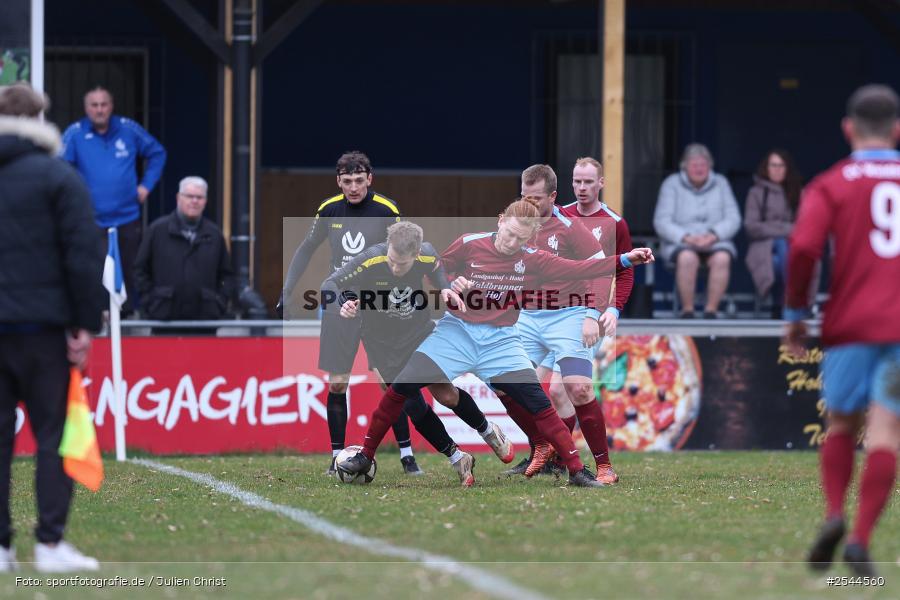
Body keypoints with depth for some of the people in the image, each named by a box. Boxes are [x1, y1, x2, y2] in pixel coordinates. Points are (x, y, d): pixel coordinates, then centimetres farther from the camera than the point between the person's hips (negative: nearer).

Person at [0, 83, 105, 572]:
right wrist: (85, 324, -4)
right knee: (53, 434, 1)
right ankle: (51, 542, -6)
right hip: (41, 328, -4)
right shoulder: (58, 178, -3)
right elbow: (84, 255, -8)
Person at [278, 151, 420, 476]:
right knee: (336, 384, 0)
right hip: (340, 304, 2)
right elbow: (305, 250, 12)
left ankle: (406, 455, 1)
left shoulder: (387, 211, -9)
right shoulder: (329, 210, -1)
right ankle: (337, 457, 8)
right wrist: (287, 291, 9)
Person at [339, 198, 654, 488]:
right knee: (400, 389, -11)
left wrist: (625, 259, -20)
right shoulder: (468, 245, -6)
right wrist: (449, 286, -17)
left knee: (540, 405, -9)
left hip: (500, 341, 1)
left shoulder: (533, 260, -4)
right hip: (456, 332, -1)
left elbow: (577, 269, -11)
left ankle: (577, 471, -1)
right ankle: (365, 457, 3)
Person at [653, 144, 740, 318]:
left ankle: (711, 310, -28)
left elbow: (733, 219, 2)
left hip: (715, 242, 1)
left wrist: (714, 235, -17)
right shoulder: (672, 184, 3)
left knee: (722, 258, -33)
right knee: (687, 258, -37)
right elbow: (662, 222, -4)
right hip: (680, 244, -1)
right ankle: (687, 310, -27)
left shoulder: (720, 183, 9)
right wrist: (686, 237, -19)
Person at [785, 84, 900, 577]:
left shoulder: (830, 185, 4)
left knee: (841, 425, 16)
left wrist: (795, 313, 1)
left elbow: (803, 247, -11)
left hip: (850, 326, 0)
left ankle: (833, 514, -5)